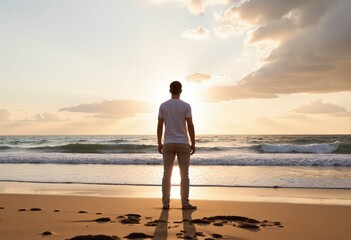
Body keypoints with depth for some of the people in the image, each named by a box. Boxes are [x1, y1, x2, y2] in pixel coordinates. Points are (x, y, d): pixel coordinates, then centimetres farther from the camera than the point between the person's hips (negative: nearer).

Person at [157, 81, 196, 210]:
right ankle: (185, 203, 5)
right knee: (184, 174, 3)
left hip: (168, 144, 2)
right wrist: (193, 144, -1)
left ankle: (165, 203, 8)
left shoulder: (163, 106, 1)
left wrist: (159, 143, 9)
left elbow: (159, 126, 1)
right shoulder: (186, 106, -5)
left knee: (167, 174, 6)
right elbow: (190, 126, -8)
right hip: (183, 144, -2)